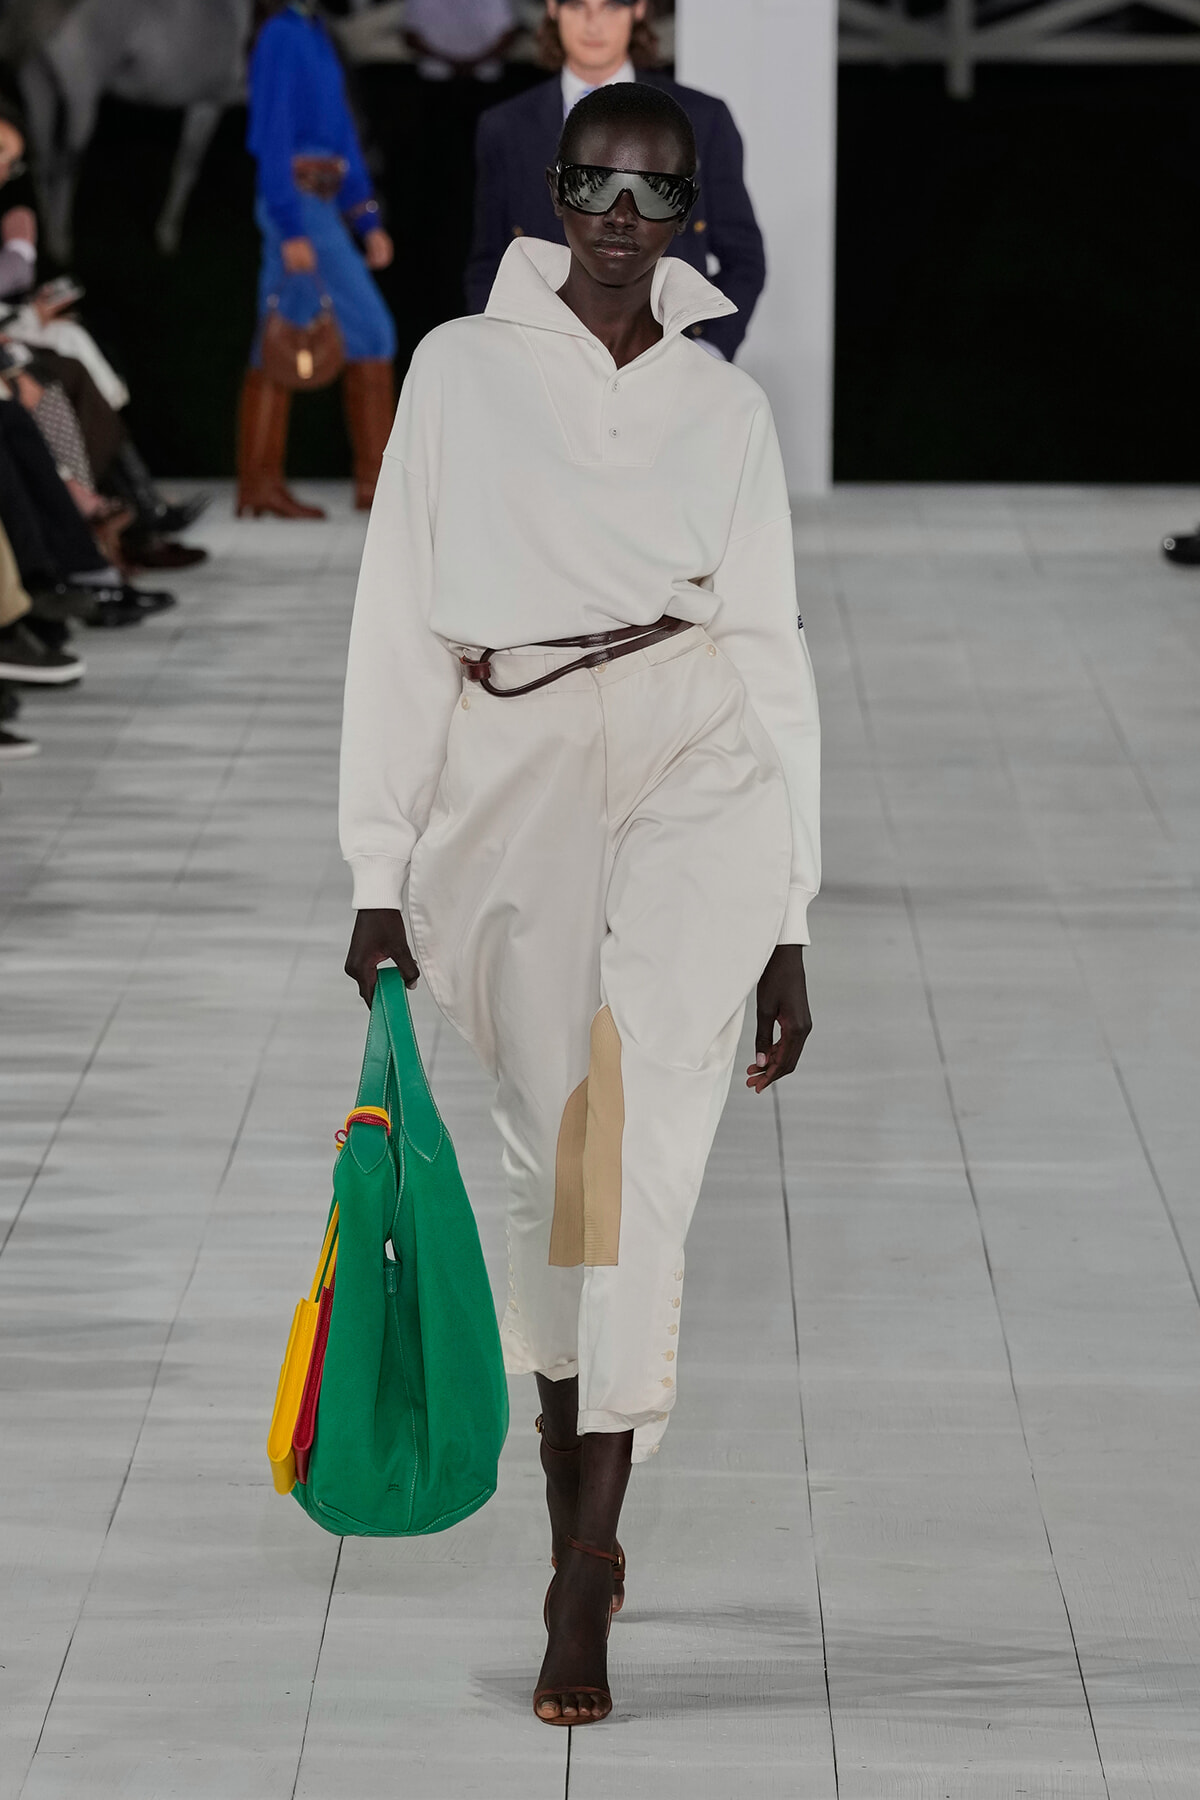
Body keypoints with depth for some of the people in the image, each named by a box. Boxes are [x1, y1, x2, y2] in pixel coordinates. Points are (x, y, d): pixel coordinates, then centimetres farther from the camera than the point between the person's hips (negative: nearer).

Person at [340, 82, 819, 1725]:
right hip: (513, 781, 1)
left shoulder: (728, 407, 13)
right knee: (557, 1155, 1)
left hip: (701, 770, -1)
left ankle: (583, 1575, -23)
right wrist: (381, 874, 2)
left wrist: (789, 922, 12)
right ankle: (580, 1510, 20)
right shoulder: (463, 368, 9)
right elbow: (400, 625, 7)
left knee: (635, 1091, -21)